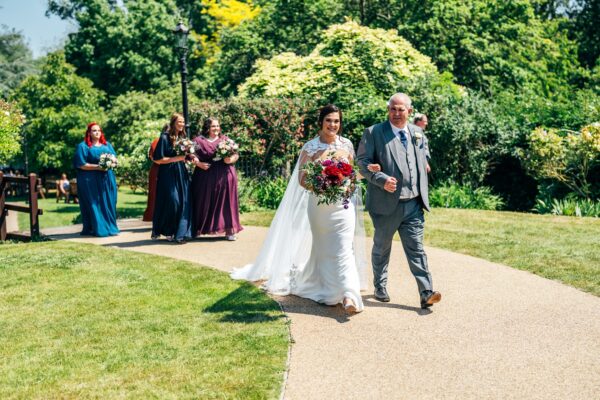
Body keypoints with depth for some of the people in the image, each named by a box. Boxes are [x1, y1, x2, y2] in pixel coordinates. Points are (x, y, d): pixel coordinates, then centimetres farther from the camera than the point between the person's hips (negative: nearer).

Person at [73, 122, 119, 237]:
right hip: (90, 181, -4)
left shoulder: (107, 145, 17)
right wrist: (97, 167, -17)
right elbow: (81, 164, -7)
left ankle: (110, 227, 9)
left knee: (108, 203, 3)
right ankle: (98, 229, -3)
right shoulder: (83, 146, 2)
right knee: (94, 204, -5)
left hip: (107, 179, 5)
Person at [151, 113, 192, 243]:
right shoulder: (165, 138, -7)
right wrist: (176, 158, -16)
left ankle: (179, 233, 5)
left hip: (181, 174, 6)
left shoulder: (182, 138, 12)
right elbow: (158, 159, -11)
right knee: (171, 202, -6)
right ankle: (157, 230, 11)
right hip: (168, 175, -6)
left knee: (183, 202, -1)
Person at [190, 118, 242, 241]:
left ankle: (229, 230, 2)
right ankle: (198, 229, 13)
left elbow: (236, 154, 9)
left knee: (226, 202, 0)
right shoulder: (199, 140, 6)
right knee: (204, 202, 3)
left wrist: (231, 159, -11)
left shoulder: (225, 139, 12)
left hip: (224, 176, 2)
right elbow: (192, 154, -2)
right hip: (206, 176, -1)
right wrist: (198, 163, -19)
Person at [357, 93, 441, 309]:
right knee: (382, 248, 13)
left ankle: (426, 294, -2)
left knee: (416, 249, 0)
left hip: (413, 204, 3)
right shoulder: (374, 132, -3)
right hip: (386, 203, -3)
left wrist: (423, 196, 11)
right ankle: (380, 287, 30)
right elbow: (363, 162, -9)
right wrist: (382, 180, -23)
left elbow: (422, 164, 19)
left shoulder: (418, 132, 12)